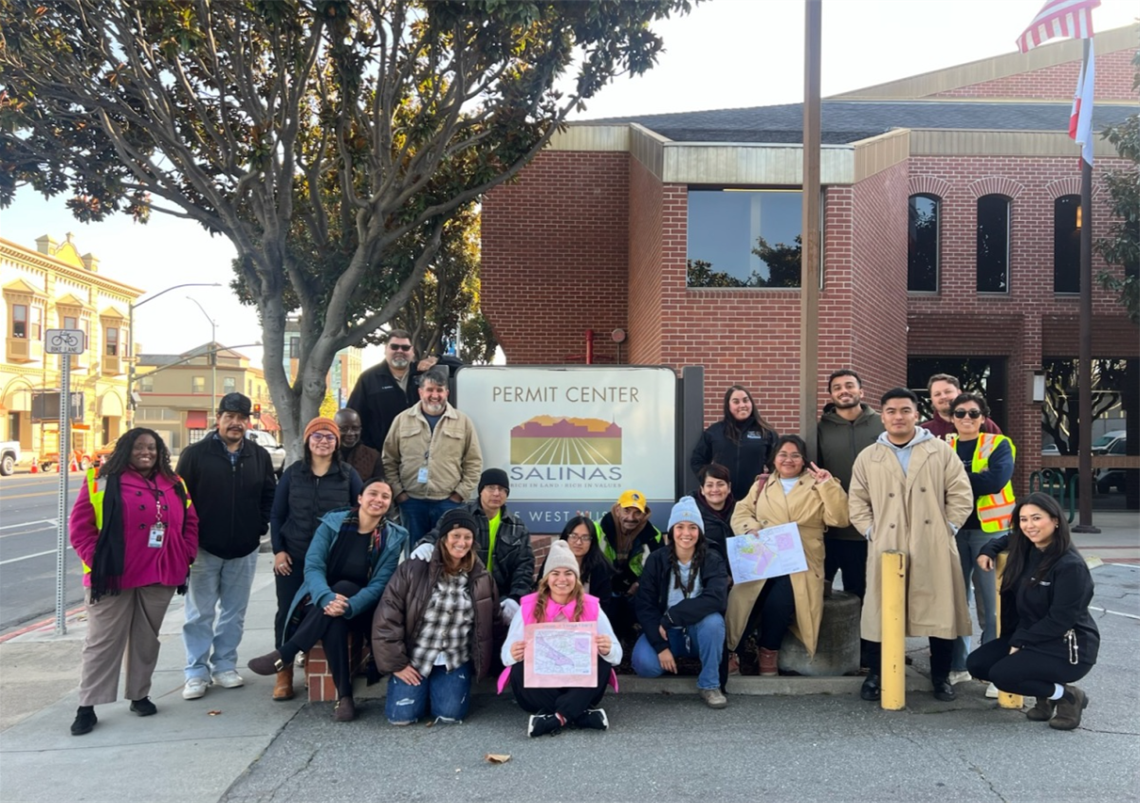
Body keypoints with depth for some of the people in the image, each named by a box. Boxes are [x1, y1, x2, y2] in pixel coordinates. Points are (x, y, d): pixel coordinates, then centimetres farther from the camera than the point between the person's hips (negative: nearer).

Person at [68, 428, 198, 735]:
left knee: (147, 639, 14)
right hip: (113, 576, -4)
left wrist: (186, 555, 4)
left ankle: (140, 695, 27)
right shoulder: (103, 481, -4)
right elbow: (81, 526, -6)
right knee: (103, 641, 1)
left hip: (160, 577, 4)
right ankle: (87, 706, 9)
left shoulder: (174, 485, 9)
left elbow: (190, 523, 15)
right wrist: (96, 559, -12)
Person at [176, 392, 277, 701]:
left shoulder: (259, 456, 5)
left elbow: (269, 496, 11)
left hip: (244, 550, 3)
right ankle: (197, 673, 12)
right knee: (200, 614, 4)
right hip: (204, 548, -3)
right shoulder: (195, 454, -4)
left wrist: (260, 527, -1)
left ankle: (225, 666, 23)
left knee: (234, 613, 11)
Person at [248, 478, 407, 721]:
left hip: (360, 611, 0)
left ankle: (284, 655, -32)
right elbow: (313, 566, -15)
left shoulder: (393, 538, -3)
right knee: (333, 618, -35)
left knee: (343, 586, -33)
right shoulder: (333, 523, -4)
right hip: (321, 604, 1)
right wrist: (328, 598, -37)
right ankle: (344, 695, -32)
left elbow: (380, 584, -13)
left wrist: (349, 606, -33)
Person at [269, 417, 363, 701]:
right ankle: (284, 672, 17)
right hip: (293, 557, 1)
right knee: (287, 611, 3)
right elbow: (277, 515, 8)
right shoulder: (293, 473, 5)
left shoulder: (348, 474, 2)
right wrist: (278, 550, -2)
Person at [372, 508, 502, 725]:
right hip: (414, 658, -1)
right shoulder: (413, 569, -12)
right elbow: (387, 618, -11)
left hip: (455, 661, 2)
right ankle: (420, 688, 22)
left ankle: (441, 687, 21)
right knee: (402, 716, -12)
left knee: (451, 714, -14)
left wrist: (482, 662, 3)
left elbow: (493, 623, 10)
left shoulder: (482, 578, -2)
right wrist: (397, 664, -11)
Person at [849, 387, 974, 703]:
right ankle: (876, 674, 17)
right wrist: (871, 532, -1)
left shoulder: (941, 451, 6)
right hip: (886, 548, 0)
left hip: (933, 548, 0)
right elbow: (857, 501, 10)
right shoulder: (868, 457, 8)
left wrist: (947, 528, -4)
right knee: (881, 610, 2)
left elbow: (960, 494, 4)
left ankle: (941, 676, 20)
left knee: (939, 609, 3)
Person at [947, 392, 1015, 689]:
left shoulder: (999, 445, 1)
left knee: (991, 603, -1)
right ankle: (957, 665, 21)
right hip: (953, 530, 3)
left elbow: (996, 480, -17)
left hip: (989, 529, -3)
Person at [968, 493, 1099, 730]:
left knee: (1002, 675, -24)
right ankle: (1046, 695, 11)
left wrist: (1020, 641, -17)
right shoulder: (1025, 550, 2)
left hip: (1068, 648, -8)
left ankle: (1067, 696, -1)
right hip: (1027, 637, 8)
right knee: (976, 664, -5)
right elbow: (1007, 539, 27)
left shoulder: (1070, 566, -20)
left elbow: (1060, 619, -21)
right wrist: (988, 551, 7)